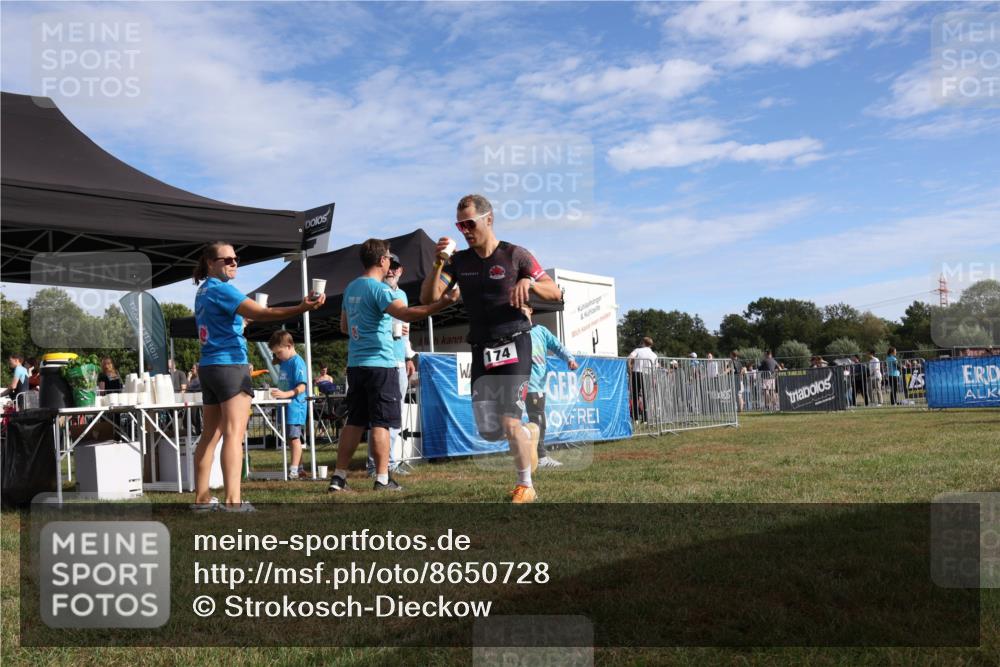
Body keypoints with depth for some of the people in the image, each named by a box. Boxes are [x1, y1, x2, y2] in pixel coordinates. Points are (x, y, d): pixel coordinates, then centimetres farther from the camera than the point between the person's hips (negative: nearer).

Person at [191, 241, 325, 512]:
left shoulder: (203, 291, 17)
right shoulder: (220, 289, -12)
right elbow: (261, 314, -23)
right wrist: (302, 308, -33)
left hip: (209, 367, 10)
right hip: (230, 366, -10)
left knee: (210, 434, 11)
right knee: (234, 434, -13)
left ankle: (201, 498, 13)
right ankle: (233, 501, -19)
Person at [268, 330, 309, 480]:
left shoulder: (297, 362, -12)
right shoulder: (283, 362, 16)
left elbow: (302, 387, -19)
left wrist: (286, 394, -29)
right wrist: (277, 393, 13)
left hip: (295, 407, -9)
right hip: (285, 407, 9)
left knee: (294, 437, -8)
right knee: (290, 438, 12)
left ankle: (294, 471, -6)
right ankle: (299, 469, 20)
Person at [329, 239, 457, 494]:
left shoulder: (351, 288, 15)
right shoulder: (379, 289, -12)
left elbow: (344, 326, 24)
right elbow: (406, 313, -29)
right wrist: (441, 304, -35)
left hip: (355, 365, 8)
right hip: (380, 363, -8)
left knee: (354, 422, 11)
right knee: (381, 423, -4)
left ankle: (339, 477, 12)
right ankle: (382, 479, -1)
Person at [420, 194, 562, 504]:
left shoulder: (515, 255, -3)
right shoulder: (458, 261, 8)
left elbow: (555, 292, -3)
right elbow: (428, 298, -2)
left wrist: (528, 282, -22)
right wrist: (438, 263, -15)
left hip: (513, 346, -4)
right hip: (481, 350, 5)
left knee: (508, 422, -11)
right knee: (488, 431, 4)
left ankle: (526, 486, 10)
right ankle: (529, 432, 36)